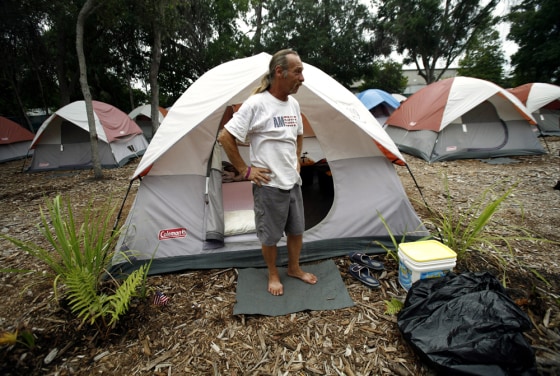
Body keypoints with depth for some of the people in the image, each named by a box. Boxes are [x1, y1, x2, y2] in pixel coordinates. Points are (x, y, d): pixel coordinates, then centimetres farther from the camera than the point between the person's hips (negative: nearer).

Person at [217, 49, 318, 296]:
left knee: (297, 229, 19)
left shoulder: (293, 104, 7)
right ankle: (273, 275, 36)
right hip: (269, 185, -7)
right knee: (270, 235, 11)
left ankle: (294, 269, 42)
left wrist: (297, 161, 14)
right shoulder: (256, 104, -15)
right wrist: (245, 170, -13)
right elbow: (225, 137, -15)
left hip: (293, 181, 7)